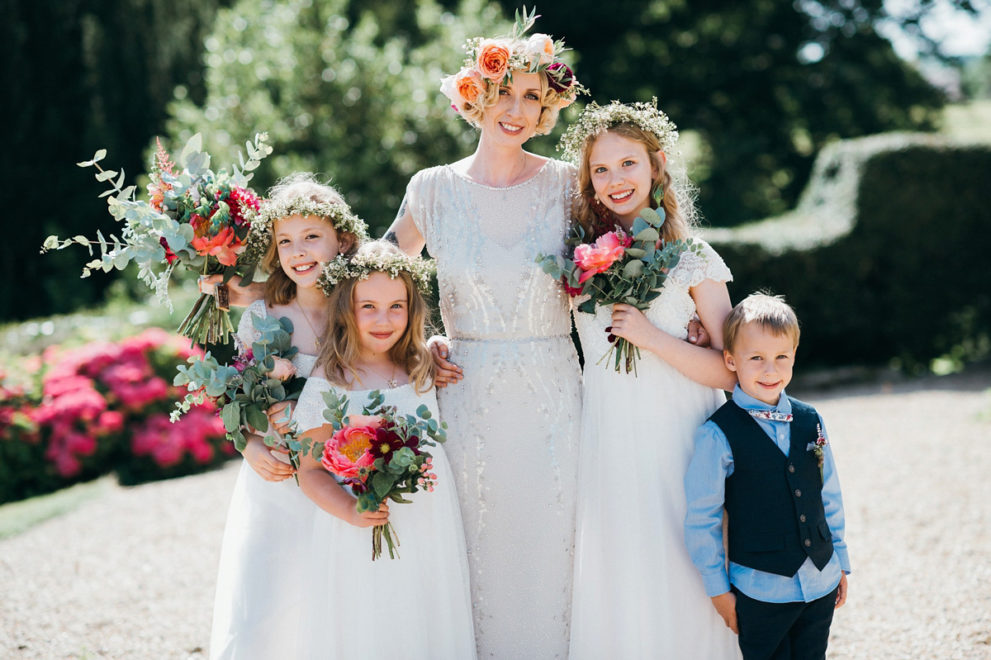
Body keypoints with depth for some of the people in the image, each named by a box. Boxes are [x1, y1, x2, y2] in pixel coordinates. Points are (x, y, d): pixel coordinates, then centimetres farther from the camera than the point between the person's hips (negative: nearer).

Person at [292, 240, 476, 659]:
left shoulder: (423, 370, 7)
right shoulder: (325, 387, -7)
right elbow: (310, 471, -5)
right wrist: (349, 510, -21)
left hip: (427, 531, 4)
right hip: (360, 539, -4)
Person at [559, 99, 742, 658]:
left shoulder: (693, 260, -3)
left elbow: (728, 371, -6)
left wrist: (652, 337, -16)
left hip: (676, 443, -2)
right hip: (605, 440, 2)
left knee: (678, 588, 4)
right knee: (610, 586, 8)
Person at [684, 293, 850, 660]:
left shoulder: (810, 421, 3)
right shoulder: (718, 436, -12)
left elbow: (829, 497, 12)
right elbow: (701, 519, -7)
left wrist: (841, 561, 15)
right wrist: (717, 588, -3)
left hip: (822, 584, 4)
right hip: (759, 593, -4)